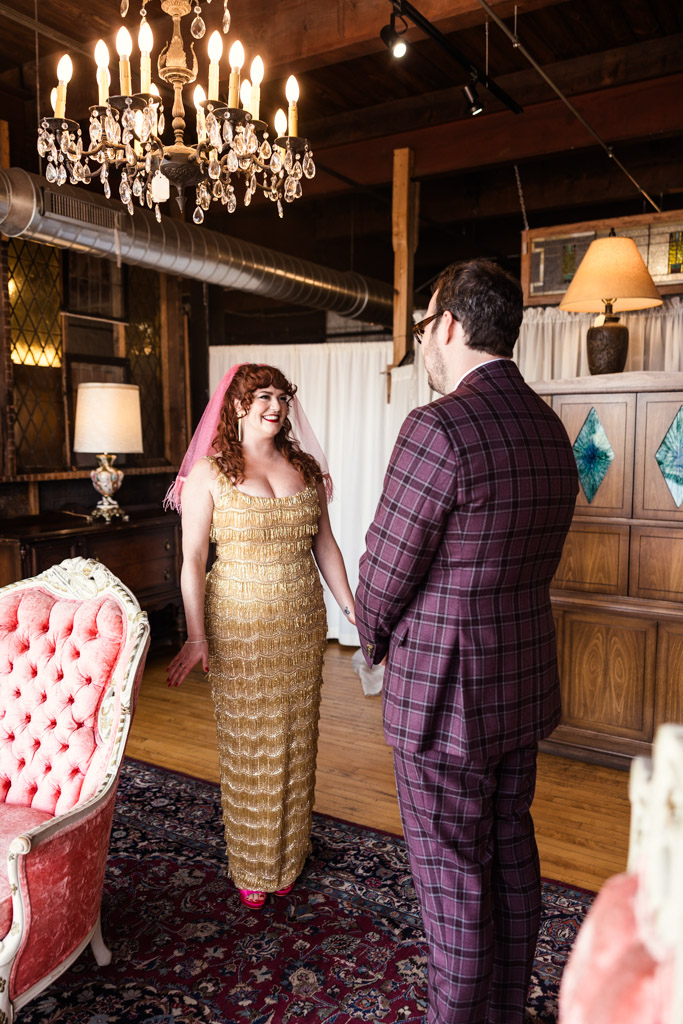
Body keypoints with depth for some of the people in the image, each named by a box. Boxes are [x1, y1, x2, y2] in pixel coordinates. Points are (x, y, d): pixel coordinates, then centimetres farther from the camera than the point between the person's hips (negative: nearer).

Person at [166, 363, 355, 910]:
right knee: (248, 743, 7)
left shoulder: (304, 468, 7)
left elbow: (325, 544, 11)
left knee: (296, 738, 13)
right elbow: (193, 559, -9)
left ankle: (289, 854, 34)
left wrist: (352, 609, 7)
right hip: (240, 624, -4)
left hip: (303, 622, 4)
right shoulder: (208, 473, -5)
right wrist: (196, 635, -16)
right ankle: (252, 868, 27)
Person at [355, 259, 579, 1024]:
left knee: (450, 875, 10)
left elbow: (385, 571, -18)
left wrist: (374, 641, 4)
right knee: (511, 855, 22)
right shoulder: (550, 429, 4)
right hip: (522, 680, 9)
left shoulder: (440, 428, -23)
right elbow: (531, 564, 10)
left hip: (443, 687, -8)